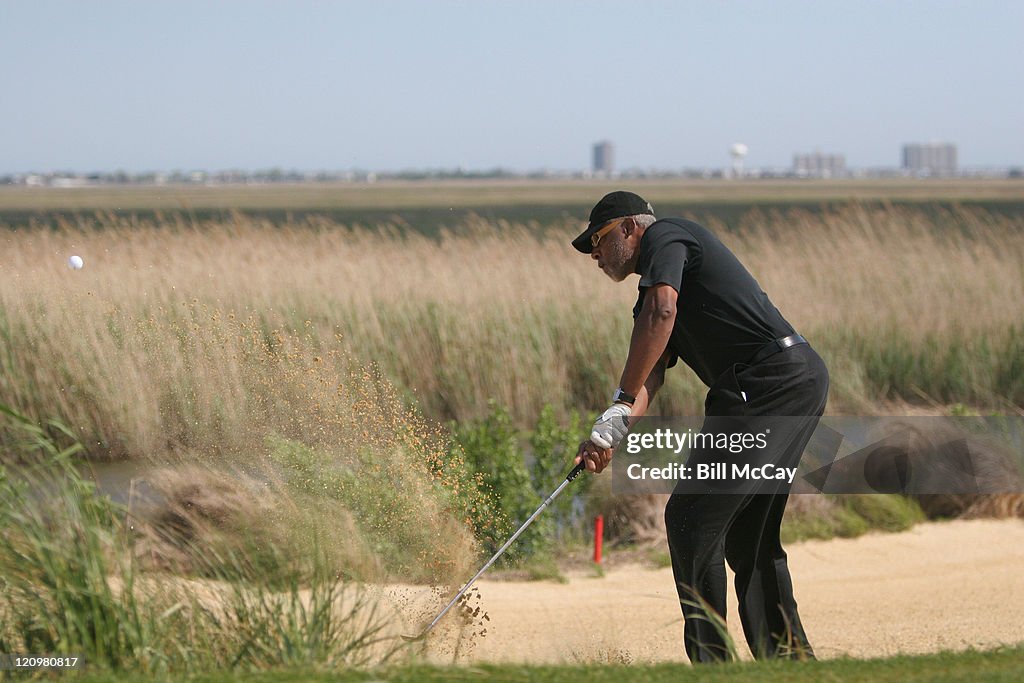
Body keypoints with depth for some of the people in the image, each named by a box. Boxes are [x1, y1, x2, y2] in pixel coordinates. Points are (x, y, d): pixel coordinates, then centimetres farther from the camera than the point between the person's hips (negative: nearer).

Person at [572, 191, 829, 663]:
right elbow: (650, 377, 16)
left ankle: (712, 662, -9)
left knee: (691, 518, -9)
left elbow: (662, 311, -16)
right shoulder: (651, 293, 30)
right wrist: (612, 432, -3)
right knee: (749, 535, 16)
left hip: (768, 382, -10)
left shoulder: (664, 236, 3)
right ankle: (791, 661, 18)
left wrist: (622, 402, -13)